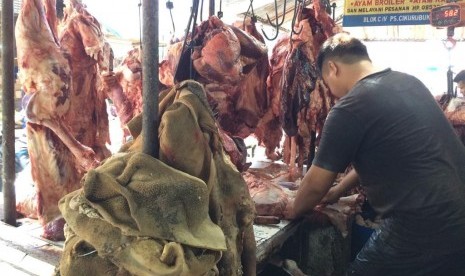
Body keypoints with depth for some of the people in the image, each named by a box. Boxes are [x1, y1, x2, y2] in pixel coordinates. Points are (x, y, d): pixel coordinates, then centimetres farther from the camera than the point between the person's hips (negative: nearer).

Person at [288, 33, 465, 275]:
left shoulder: (350, 108, -15)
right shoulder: (409, 82, 10)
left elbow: (316, 184, -6)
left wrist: (293, 212, 14)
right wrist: (342, 188, 28)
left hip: (422, 235, -8)